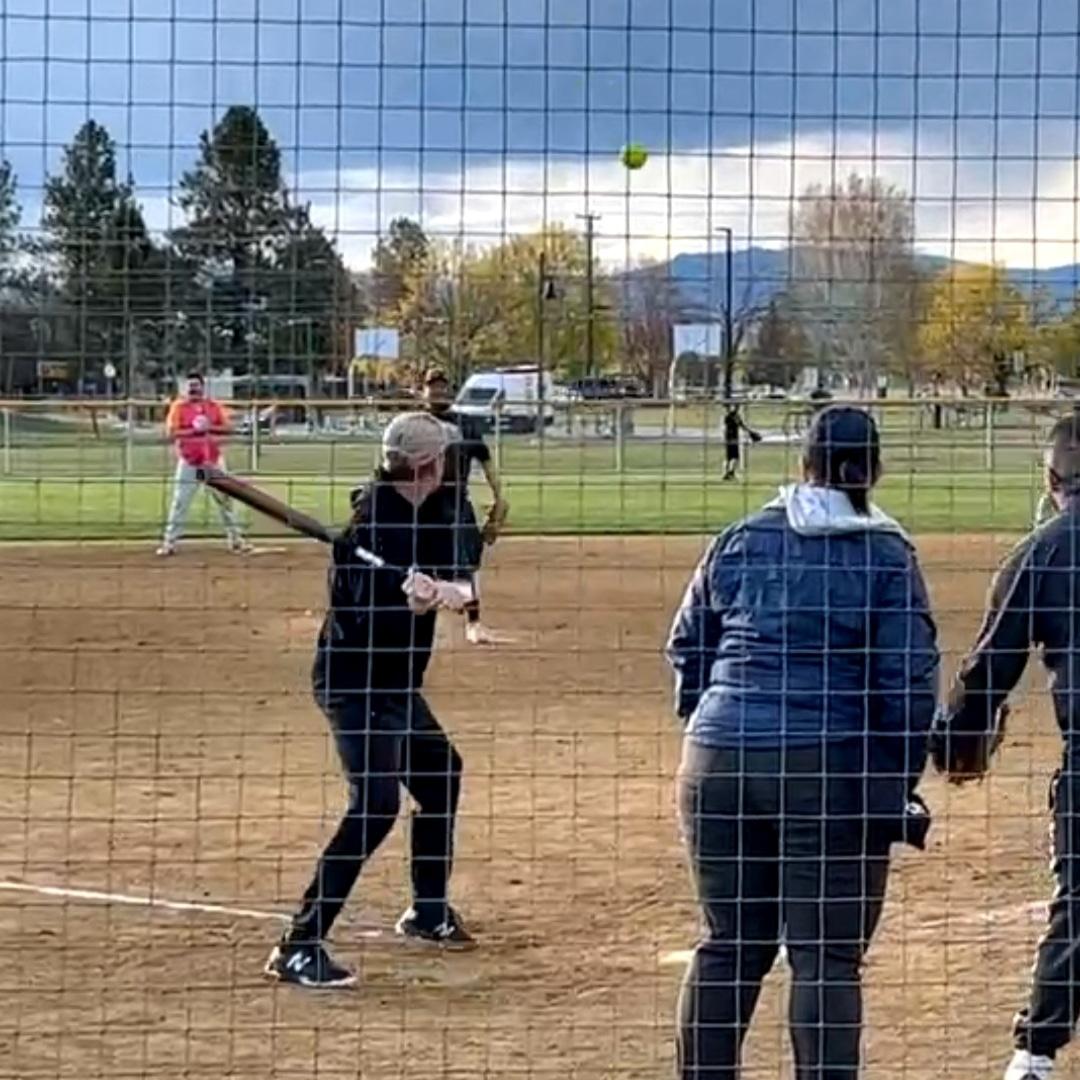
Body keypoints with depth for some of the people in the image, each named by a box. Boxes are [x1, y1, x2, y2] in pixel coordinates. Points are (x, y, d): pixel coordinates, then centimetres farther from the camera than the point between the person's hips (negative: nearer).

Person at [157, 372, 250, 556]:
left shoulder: (215, 406, 4)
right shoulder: (178, 407, -3)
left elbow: (228, 429, -2)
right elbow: (171, 433, -12)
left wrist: (210, 427, -17)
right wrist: (193, 430, -21)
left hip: (214, 461, 2)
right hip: (188, 462, -2)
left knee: (224, 500, 6)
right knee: (179, 503, -3)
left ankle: (236, 540, 13)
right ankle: (169, 544, 1)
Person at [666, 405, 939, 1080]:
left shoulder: (740, 541, 8)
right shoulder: (887, 556, -3)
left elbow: (687, 649, 14)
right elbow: (911, 679, -6)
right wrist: (901, 785, 2)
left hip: (719, 764, 4)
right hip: (836, 771, -4)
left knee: (729, 945, 14)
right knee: (827, 956, 1)